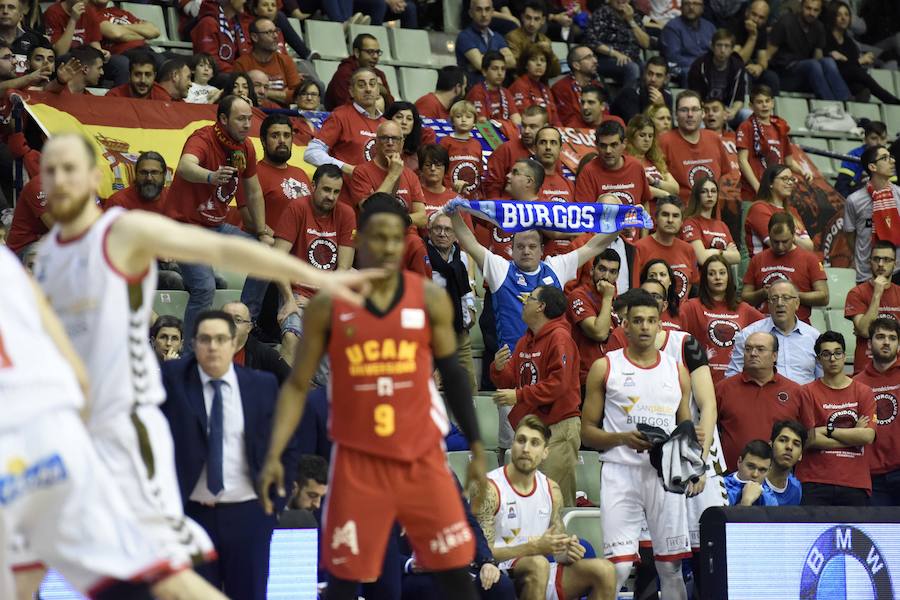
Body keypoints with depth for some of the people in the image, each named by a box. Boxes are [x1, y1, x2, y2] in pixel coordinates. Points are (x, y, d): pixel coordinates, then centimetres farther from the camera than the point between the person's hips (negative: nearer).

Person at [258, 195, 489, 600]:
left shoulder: (430, 300, -1)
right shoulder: (327, 305, -4)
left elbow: (453, 375, 9)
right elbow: (298, 385, 1)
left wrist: (476, 447, 7)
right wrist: (274, 454, -9)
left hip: (422, 457, 1)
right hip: (357, 460, -1)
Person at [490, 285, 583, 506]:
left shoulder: (559, 338, -8)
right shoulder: (525, 341, 18)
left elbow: (558, 383, -18)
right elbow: (510, 382, 19)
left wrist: (519, 396, -17)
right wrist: (499, 369, -4)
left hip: (558, 427, -8)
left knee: (556, 499, -11)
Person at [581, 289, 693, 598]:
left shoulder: (677, 371, 13)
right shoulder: (605, 368, 4)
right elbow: (587, 431, 4)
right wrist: (622, 438, -15)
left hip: (666, 475, 3)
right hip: (621, 471, -3)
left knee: (671, 564, 4)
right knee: (618, 566, -12)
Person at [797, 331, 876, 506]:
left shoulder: (863, 392, 8)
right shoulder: (808, 392, 2)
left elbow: (868, 436, -5)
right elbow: (810, 440, -7)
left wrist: (828, 430, -7)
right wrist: (853, 436, -3)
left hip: (856, 483, 2)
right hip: (816, 483, -2)